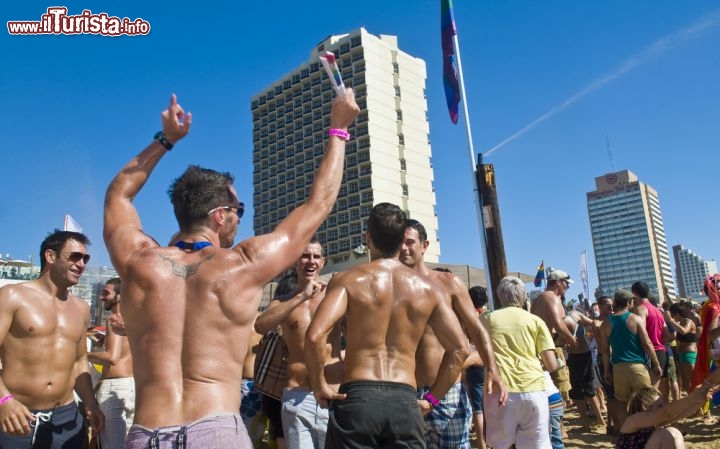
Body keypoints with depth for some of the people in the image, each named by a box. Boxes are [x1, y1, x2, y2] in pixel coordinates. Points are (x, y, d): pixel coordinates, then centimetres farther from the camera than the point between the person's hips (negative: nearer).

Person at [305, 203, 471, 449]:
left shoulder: (348, 280, -3)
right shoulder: (428, 288, 7)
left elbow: (314, 336, -16)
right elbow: (460, 349, 6)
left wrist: (319, 385, -1)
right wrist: (432, 398, 13)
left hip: (357, 399, -2)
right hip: (405, 403, 3)